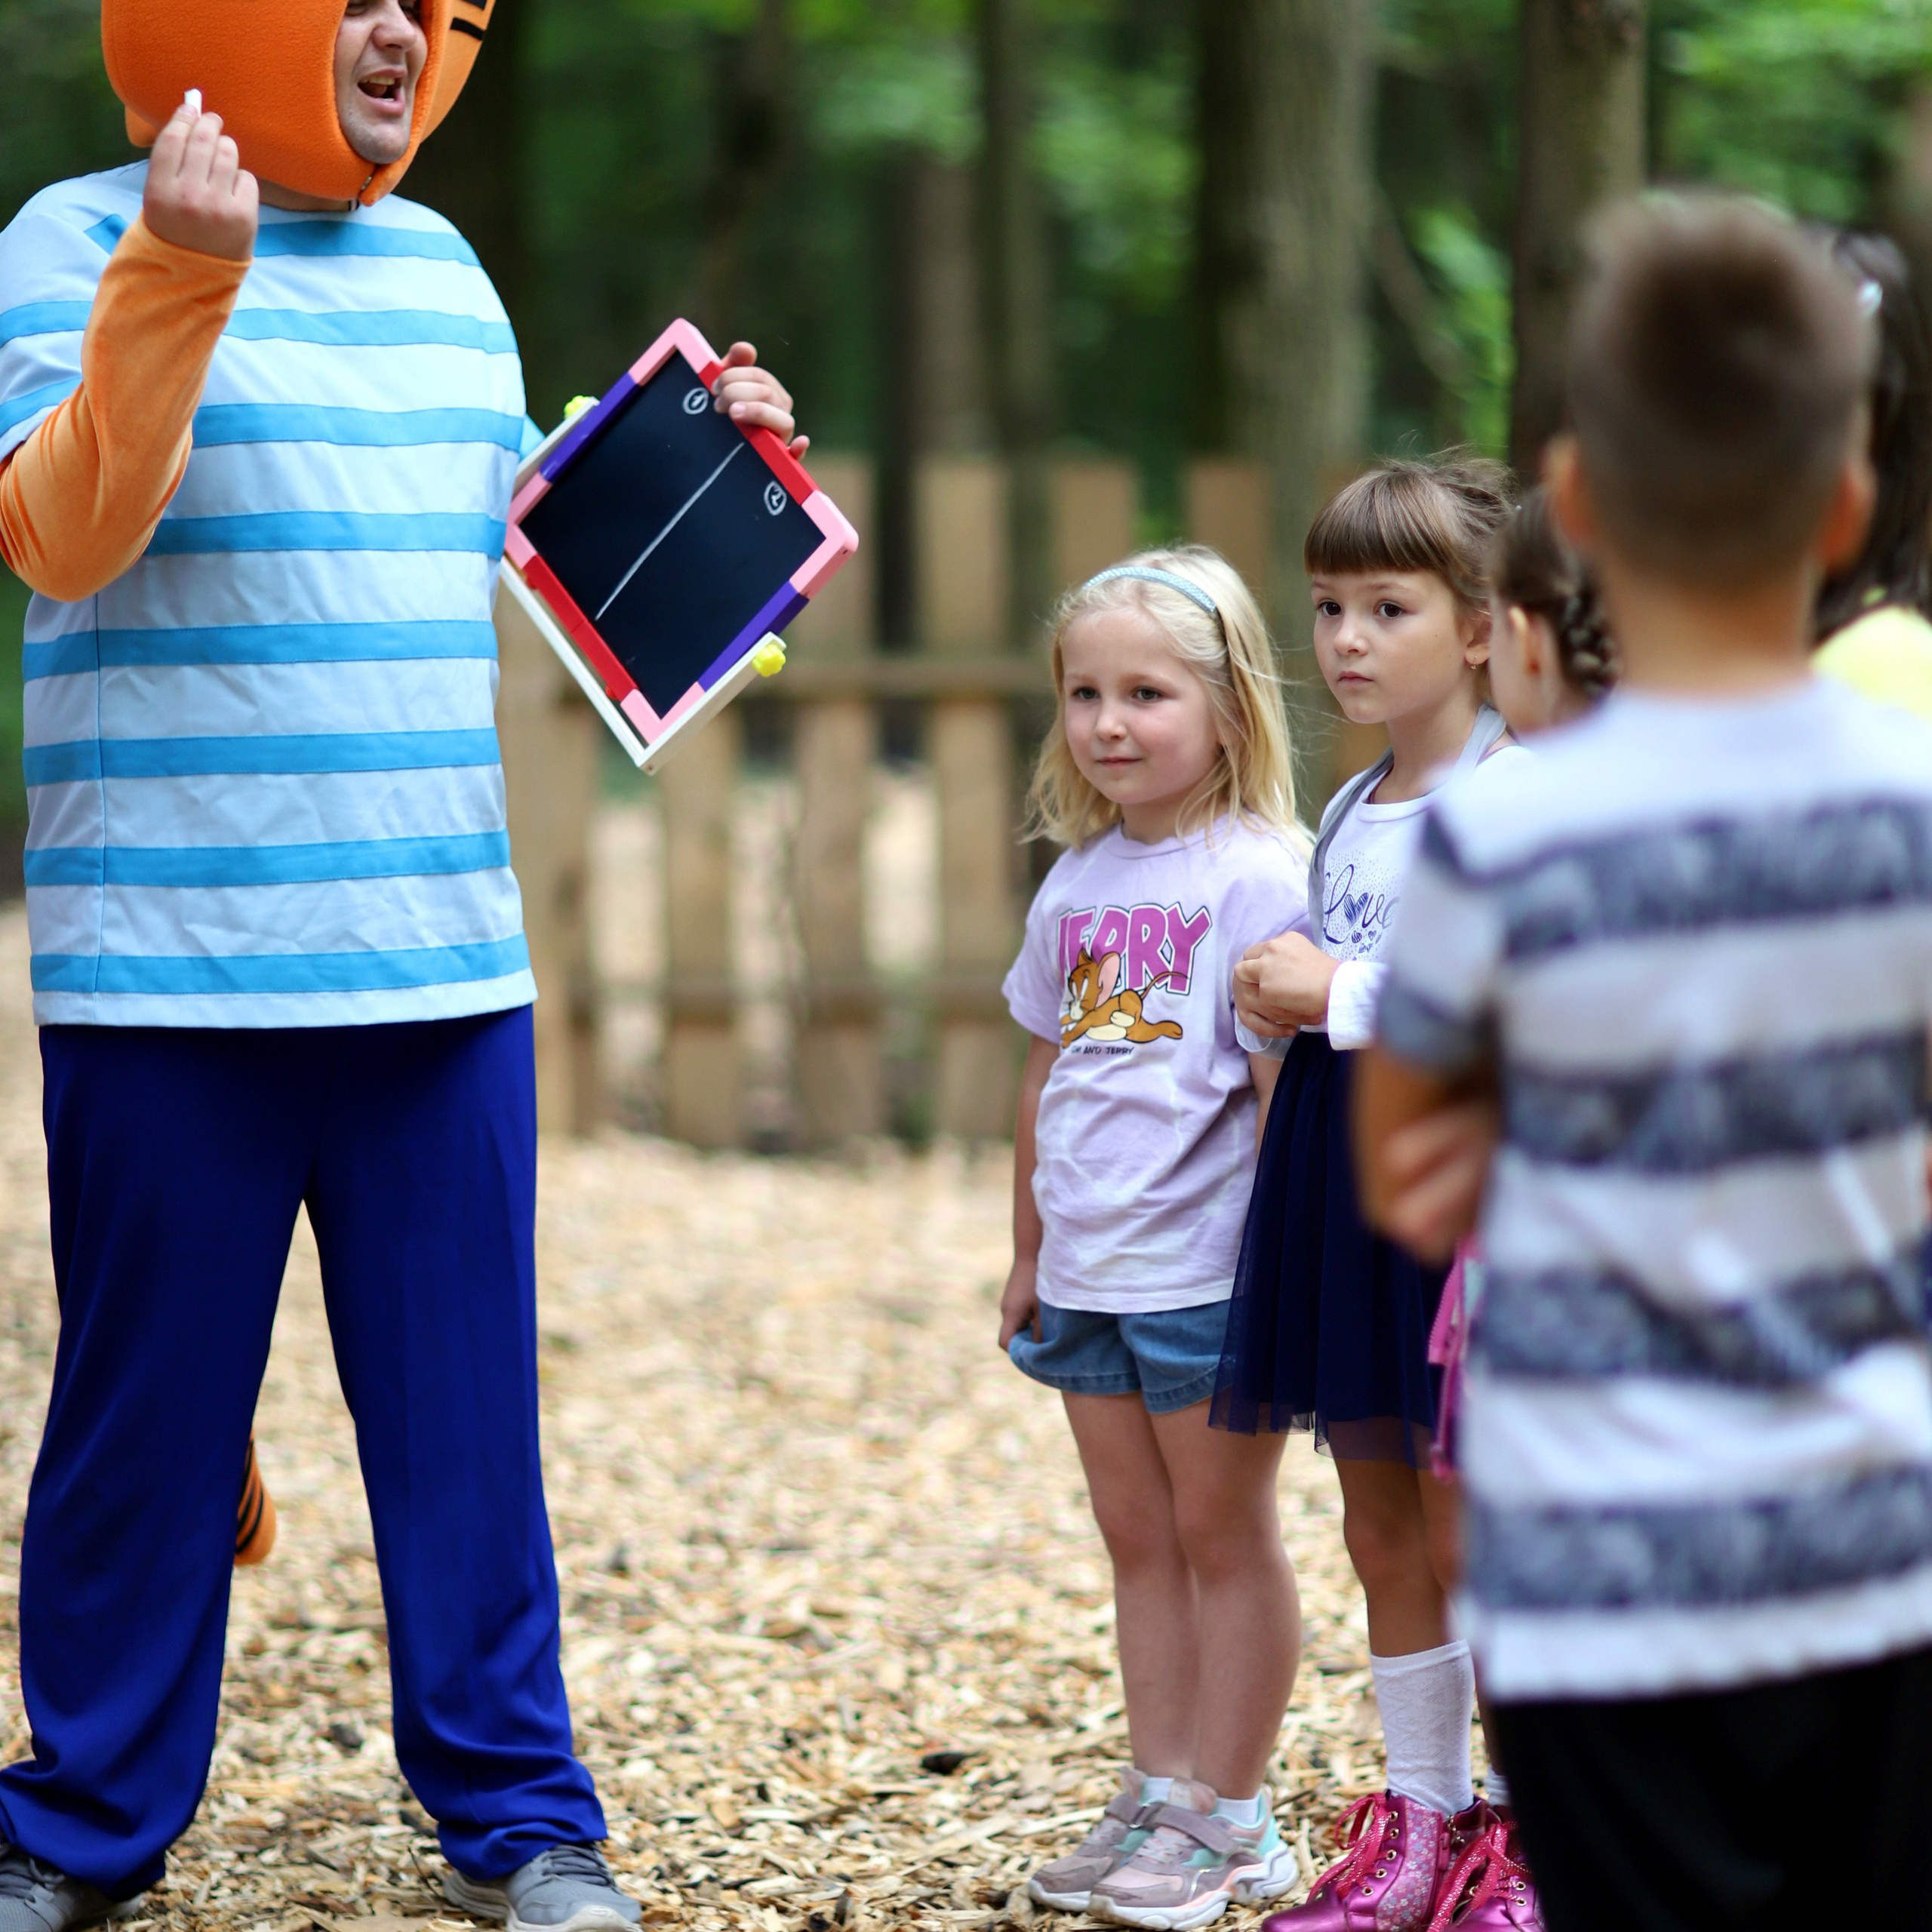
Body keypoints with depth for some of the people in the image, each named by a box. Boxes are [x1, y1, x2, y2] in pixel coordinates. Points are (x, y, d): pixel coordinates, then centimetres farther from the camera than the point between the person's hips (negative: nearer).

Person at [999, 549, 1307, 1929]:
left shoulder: (1257, 877, -12)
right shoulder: (1074, 890, 8)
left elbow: (1287, 1084, -13)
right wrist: (1027, 1254, 18)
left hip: (1207, 1277, -7)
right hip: (1086, 1279, 7)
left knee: (1224, 1538, 4)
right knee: (1139, 1542, 14)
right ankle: (1158, 1799, 23)